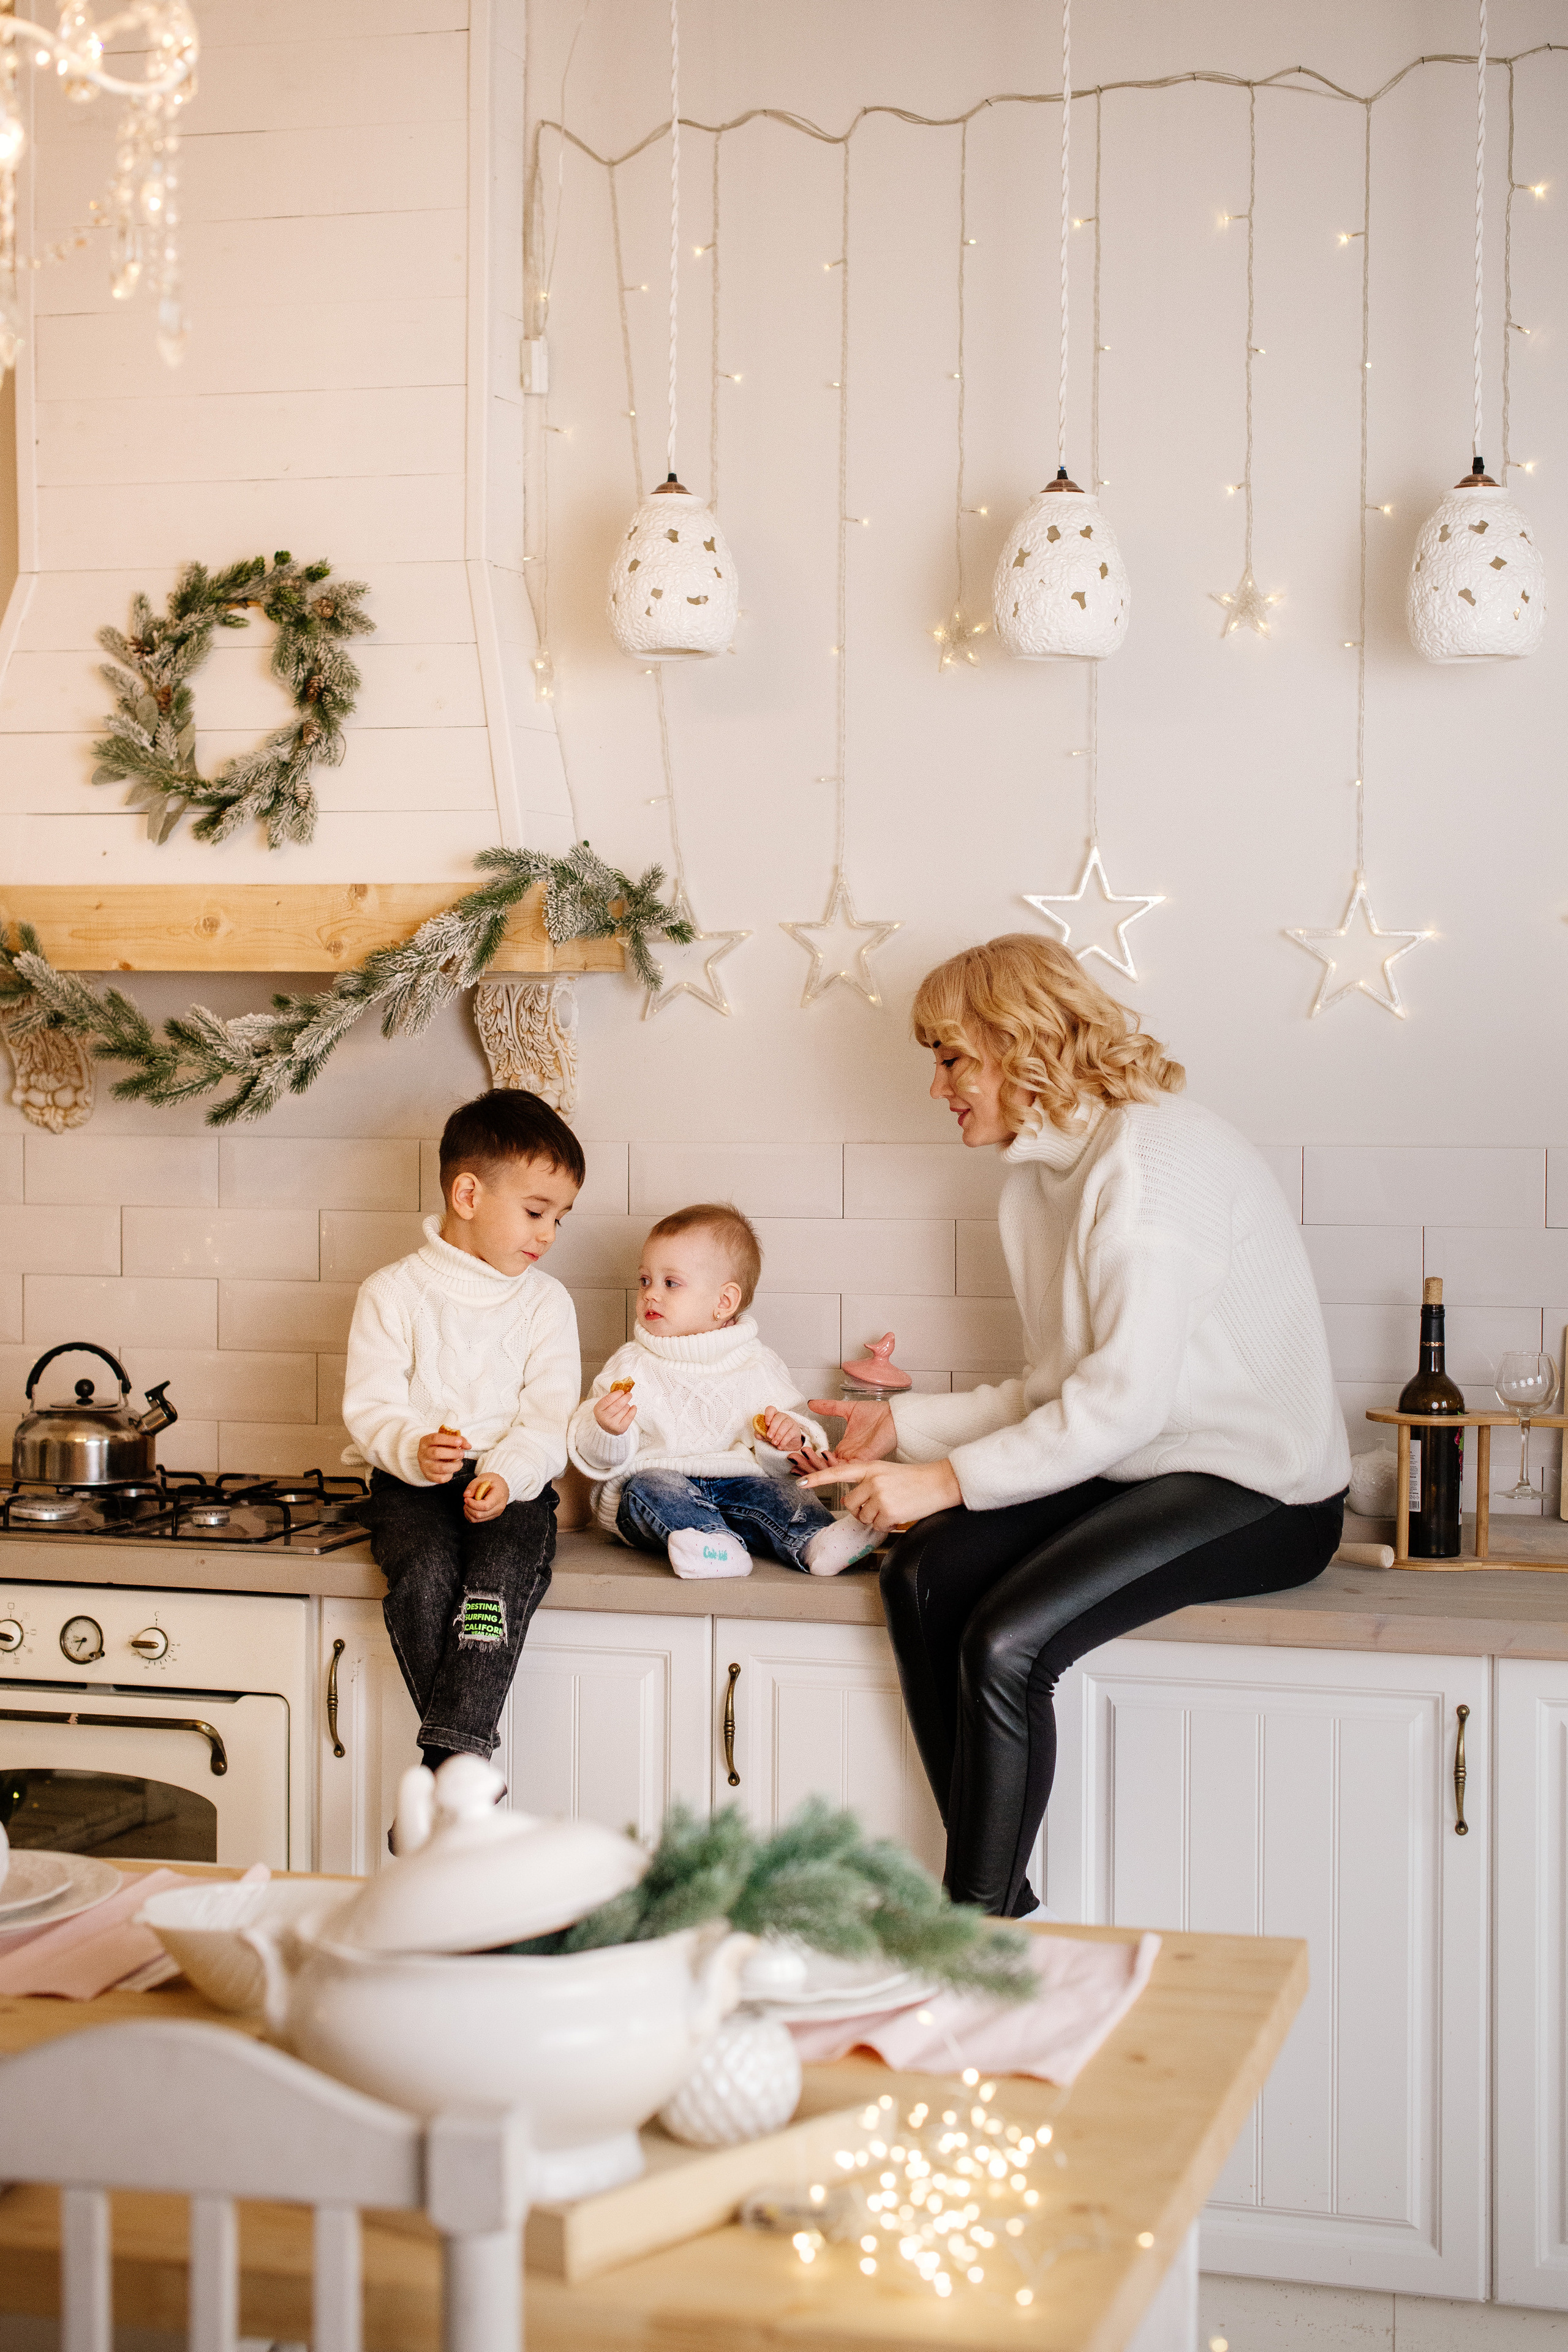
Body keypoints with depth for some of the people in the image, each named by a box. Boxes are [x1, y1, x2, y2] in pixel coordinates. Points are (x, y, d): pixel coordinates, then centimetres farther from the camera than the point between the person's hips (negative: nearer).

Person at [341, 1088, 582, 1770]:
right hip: (412, 1480, -1)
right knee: (425, 1575, -31)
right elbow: (369, 1408, -2)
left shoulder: (547, 1304, 9)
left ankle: (448, 1763, -35)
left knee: (501, 1574, -31)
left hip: (512, 1482, 1)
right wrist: (414, 1451, -24)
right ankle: (472, 1766, -24)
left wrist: (507, 1476, -20)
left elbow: (549, 1421, 1)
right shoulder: (393, 1293, 4)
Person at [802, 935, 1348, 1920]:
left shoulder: (1152, 1156, -17)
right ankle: (997, 1896, -7)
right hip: (1135, 1468, 9)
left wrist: (950, 1478, -22)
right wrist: (906, 1424, 9)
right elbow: (1055, 1392, 16)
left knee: (1006, 1641, -24)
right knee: (922, 1577, -11)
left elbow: (1126, 1397, -24)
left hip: (1257, 1492, -9)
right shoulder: (1043, 1174, 14)